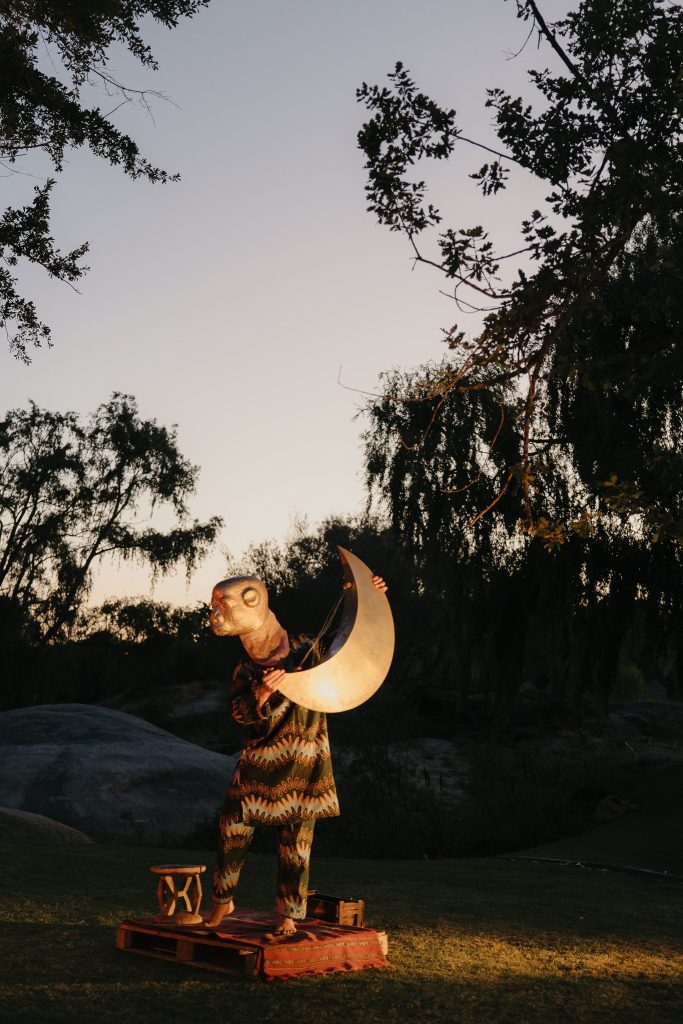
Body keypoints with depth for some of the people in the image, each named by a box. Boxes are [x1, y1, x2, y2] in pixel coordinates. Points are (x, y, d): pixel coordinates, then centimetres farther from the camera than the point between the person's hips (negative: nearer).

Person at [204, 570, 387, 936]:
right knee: (233, 830, 4)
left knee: (296, 840, 1)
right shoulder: (245, 673, 5)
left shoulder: (306, 651, -1)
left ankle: (288, 914, 16)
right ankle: (223, 899, 25)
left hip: (302, 767, -2)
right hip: (258, 765, 2)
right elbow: (240, 711, -11)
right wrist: (263, 693, -32)